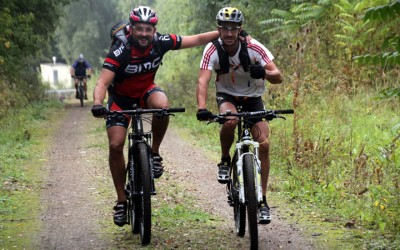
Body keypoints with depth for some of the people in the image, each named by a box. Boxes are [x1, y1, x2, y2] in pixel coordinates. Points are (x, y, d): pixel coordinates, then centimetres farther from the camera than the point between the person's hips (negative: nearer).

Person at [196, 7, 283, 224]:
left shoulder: (254, 48, -20)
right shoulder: (212, 50, -20)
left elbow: (278, 77, -20)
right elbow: (203, 81, -31)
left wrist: (264, 72, -44)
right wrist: (202, 108, -49)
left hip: (252, 98, 1)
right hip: (227, 96, -1)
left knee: (264, 144, -16)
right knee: (230, 120, -37)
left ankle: (262, 200, -8)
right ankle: (225, 161, -8)